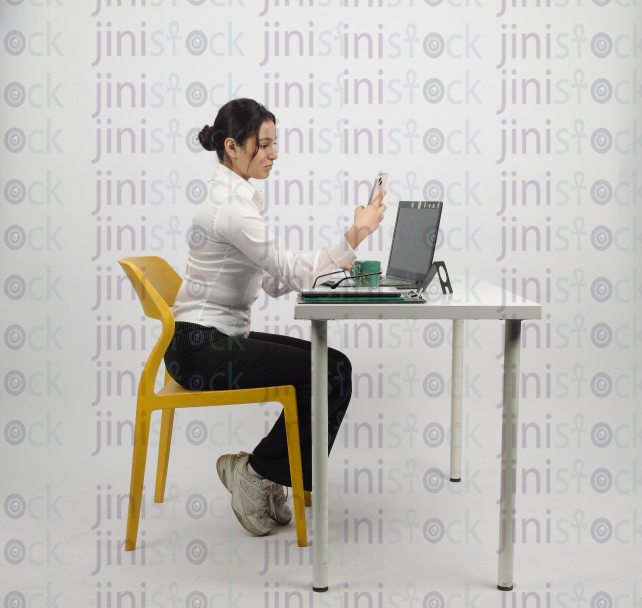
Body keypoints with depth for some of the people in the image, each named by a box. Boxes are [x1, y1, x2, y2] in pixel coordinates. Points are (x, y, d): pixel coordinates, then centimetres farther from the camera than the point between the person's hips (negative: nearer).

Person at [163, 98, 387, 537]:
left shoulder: (238, 195, 12)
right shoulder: (231, 206, -20)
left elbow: (275, 280, 14)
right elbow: (293, 276, -22)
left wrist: (331, 262, 0)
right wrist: (356, 233, -22)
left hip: (219, 339, 10)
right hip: (201, 348, -10)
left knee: (334, 366, 4)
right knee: (332, 373, -15)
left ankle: (262, 473, 10)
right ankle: (257, 472, 0)